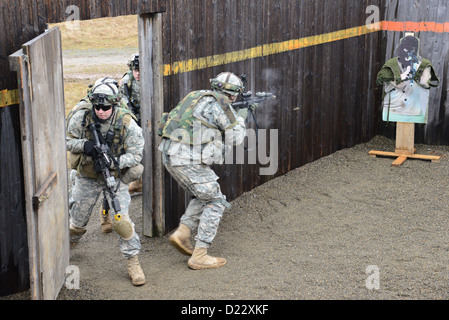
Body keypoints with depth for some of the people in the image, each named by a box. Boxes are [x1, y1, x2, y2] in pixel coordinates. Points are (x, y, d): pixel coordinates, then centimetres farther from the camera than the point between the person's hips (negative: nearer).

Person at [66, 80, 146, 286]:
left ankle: (133, 262, 1)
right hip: (87, 177, 2)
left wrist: (113, 162, -31)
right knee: (77, 219, 15)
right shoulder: (81, 117, -16)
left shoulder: (127, 124, -20)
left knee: (121, 220, -15)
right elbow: (68, 140, -5)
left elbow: (135, 155, -15)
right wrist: (83, 145, -26)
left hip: (115, 176, -2)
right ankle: (69, 243, 49)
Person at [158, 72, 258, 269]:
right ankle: (199, 256, 2)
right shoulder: (221, 103, -7)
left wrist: (234, 116, 29)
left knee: (203, 197, 24)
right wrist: (240, 118, 17)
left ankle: (182, 233, 13)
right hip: (188, 159, -9)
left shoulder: (199, 96, 19)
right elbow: (235, 138, 0)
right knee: (215, 202, 3)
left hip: (169, 155, 9)